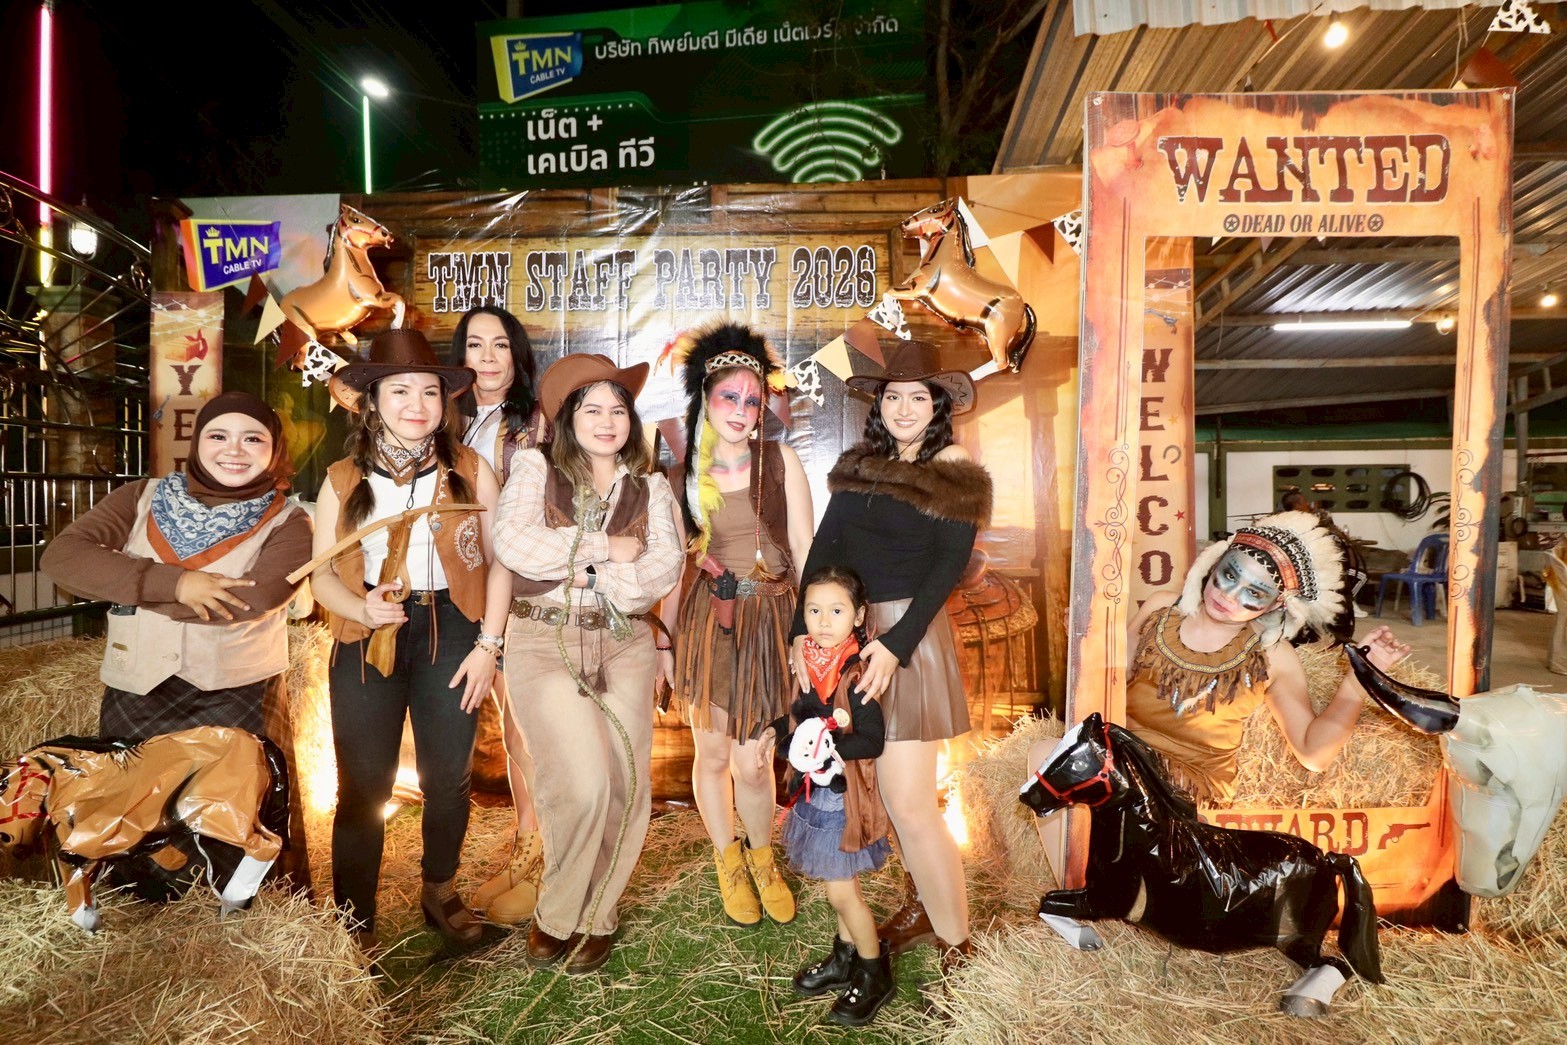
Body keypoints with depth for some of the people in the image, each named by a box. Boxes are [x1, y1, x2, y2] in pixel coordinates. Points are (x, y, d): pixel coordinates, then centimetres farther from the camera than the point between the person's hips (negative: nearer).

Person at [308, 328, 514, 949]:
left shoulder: (471, 472, -1)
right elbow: (322, 575, 4)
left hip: (450, 635, 0)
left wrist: (488, 645, -7)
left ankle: (440, 893, 36)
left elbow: (498, 562, 0)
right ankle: (355, 921, 25)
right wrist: (361, 608, -18)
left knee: (448, 780, 13)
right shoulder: (343, 482, 2)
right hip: (367, 641, 1)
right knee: (362, 787, 8)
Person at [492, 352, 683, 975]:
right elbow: (512, 544, -12)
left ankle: (593, 918, 23)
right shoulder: (537, 468, 5)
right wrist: (604, 547, -11)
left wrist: (591, 578, -15)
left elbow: (664, 569, -4)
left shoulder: (650, 487, 10)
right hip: (544, 642, -3)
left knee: (625, 785, -1)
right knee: (582, 784, -15)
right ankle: (558, 915, 13)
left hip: (624, 646, 3)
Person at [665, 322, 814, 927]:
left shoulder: (781, 461, -2)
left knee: (752, 759, 2)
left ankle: (762, 859, 31)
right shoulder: (684, 474, 2)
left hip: (768, 619, -1)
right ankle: (728, 863, 35)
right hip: (705, 619, 1)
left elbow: (804, 551, -2)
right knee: (712, 752, 10)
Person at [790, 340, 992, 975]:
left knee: (909, 802, -7)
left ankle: (956, 944, 8)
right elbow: (824, 548, 4)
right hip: (847, 631, 5)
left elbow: (948, 568, -10)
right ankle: (921, 907, 32)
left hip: (910, 633, -5)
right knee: (891, 790, 14)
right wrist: (803, 630, -7)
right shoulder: (860, 465, 11)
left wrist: (895, 645, -20)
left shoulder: (956, 474, -2)